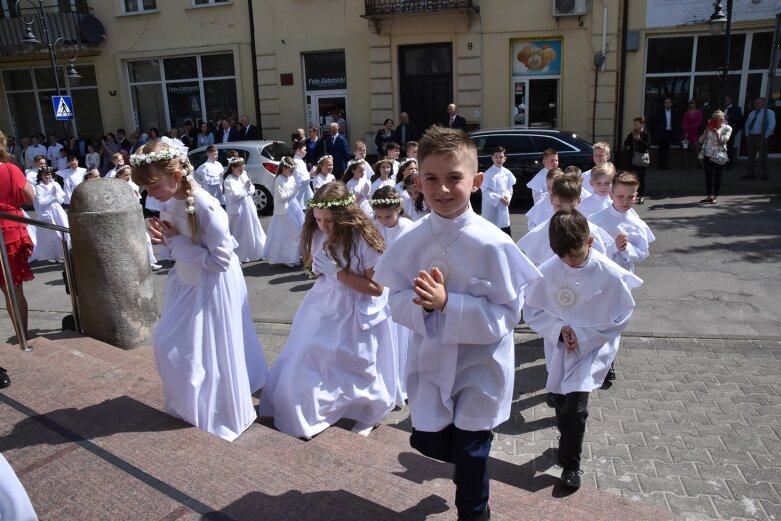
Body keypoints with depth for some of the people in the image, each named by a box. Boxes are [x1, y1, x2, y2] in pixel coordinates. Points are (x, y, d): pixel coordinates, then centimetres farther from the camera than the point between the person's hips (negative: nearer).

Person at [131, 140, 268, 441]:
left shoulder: (206, 207, -28)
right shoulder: (169, 203, -3)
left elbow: (221, 260, -26)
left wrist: (176, 243, -22)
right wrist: (165, 240, -13)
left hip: (212, 287, -8)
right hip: (185, 283, 9)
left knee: (208, 353, 4)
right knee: (167, 344, 18)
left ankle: (218, 416, 27)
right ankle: (188, 405, 40)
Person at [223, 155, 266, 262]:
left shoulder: (244, 175, 8)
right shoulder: (229, 180, -15)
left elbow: (252, 189, 11)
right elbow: (235, 195, -22)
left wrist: (249, 189, -11)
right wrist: (246, 188, -13)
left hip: (248, 206, 8)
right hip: (238, 209, -8)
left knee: (252, 230, 17)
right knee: (239, 233, -1)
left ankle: (253, 253, 31)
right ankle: (241, 255, 9)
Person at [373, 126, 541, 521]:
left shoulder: (492, 244, -22)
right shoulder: (411, 241, -9)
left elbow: (506, 314, -20)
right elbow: (397, 303, -4)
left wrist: (448, 303, -30)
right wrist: (422, 304, -27)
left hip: (480, 365, -3)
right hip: (431, 361, 4)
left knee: (469, 453, 14)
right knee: (427, 441, 20)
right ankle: (473, 455, 56)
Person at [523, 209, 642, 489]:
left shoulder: (610, 274, -20)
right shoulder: (548, 270, -15)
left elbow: (621, 317, -10)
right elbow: (532, 310, -4)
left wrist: (582, 336, -16)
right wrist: (558, 329, -19)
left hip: (593, 348, -3)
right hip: (559, 348, 3)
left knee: (575, 407, -12)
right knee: (561, 403, 16)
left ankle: (571, 464, 12)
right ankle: (567, 443, 47)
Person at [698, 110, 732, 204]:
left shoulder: (727, 128, 4)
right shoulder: (709, 128, 14)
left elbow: (723, 140, -11)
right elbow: (701, 140, 7)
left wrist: (715, 132, -18)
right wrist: (706, 130, -5)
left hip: (718, 156, -4)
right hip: (707, 155, 4)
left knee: (717, 176, -1)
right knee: (708, 176, 6)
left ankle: (715, 196, 5)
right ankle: (708, 196, 13)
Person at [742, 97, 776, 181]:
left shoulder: (769, 112, -1)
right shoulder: (752, 113, 17)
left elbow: (772, 125, -9)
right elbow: (747, 124, 22)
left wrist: (765, 136, -14)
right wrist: (747, 135, 9)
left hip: (761, 137, -6)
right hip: (750, 137, 6)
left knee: (762, 157, -5)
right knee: (751, 156, 6)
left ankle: (764, 175, -1)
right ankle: (750, 174, 10)